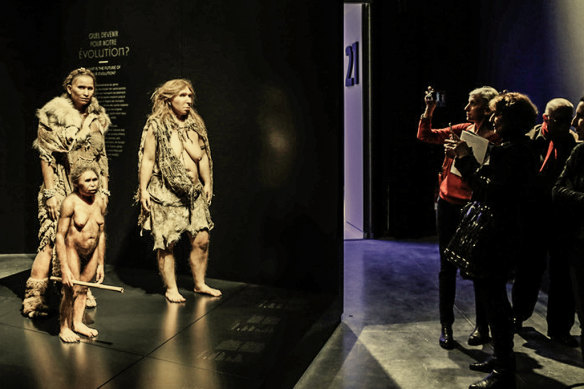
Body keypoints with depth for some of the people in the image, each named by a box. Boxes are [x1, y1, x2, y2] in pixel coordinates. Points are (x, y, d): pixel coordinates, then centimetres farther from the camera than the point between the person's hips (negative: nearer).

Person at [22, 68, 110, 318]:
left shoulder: (97, 118, 11)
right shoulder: (54, 115, -4)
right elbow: (46, 157, -7)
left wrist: (104, 190, 9)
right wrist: (50, 192, -12)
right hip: (61, 188, -5)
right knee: (52, 241, -10)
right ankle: (35, 298, 0)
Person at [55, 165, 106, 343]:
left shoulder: (100, 202, -3)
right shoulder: (70, 202, -20)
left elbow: (101, 234, 6)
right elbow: (60, 236, -19)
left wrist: (101, 264, 8)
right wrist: (64, 269, -22)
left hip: (92, 251, 5)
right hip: (72, 250, -5)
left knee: (83, 288, 16)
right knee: (71, 291, -3)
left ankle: (78, 323, 35)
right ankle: (64, 327, 20)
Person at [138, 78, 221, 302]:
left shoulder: (195, 124, 11)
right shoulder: (156, 125, -4)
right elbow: (148, 159, -5)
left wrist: (207, 183, 10)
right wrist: (143, 190, -7)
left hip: (193, 192, 5)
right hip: (165, 194, -5)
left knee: (201, 240, 6)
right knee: (166, 244, 2)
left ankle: (200, 284, 24)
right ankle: (171, 289, 19)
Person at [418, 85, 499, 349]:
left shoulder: (494, 138, -8)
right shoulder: (461, 130, 9)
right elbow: (425, 135, 14)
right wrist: (429, 110, 3)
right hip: (447, 204, 5)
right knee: (447, 267, 10)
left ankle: (482, 327, 27)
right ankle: (446, 326, 23)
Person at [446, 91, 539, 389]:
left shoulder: (509, 150, -17)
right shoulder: (520, 147, 16)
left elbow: (490, 192, -24)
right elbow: (491, 184, 12)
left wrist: (465, 159, -18)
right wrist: (465, 158, 9)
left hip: (498, 237, -11)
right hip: (505, 233, 11)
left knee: (493, 298, -3)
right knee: (493, 296, 20)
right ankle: (502, 358, 35)